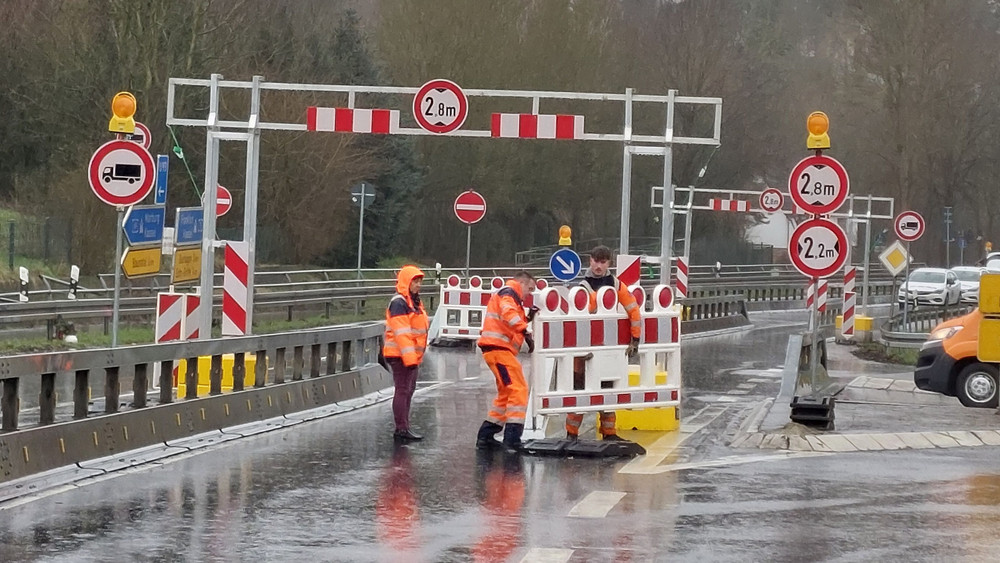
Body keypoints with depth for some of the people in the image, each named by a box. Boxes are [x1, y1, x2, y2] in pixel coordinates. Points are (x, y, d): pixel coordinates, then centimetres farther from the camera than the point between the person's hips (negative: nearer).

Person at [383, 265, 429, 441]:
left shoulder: (414, 302, 17)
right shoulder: (399, 303, -15)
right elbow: (401, 332, -22)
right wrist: (409, 357, -26)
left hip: (411, 355, 10)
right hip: (400, 355, -10)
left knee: (408, 390, 13)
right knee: (402, 390, -9)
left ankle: (403, 428, 20)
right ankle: (401, 428, -9)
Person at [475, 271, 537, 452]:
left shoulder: (508, 295, 27)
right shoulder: (509, 293, -5)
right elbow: (508, 313, -25)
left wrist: (527, 318, 11)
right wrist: (525, 330, -32)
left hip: (498, 349, 11)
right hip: (498, 348, -11)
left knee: (506, 393, 19)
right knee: (518, 389, -14)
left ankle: (485, 436, 22)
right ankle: (512, 436, -19)